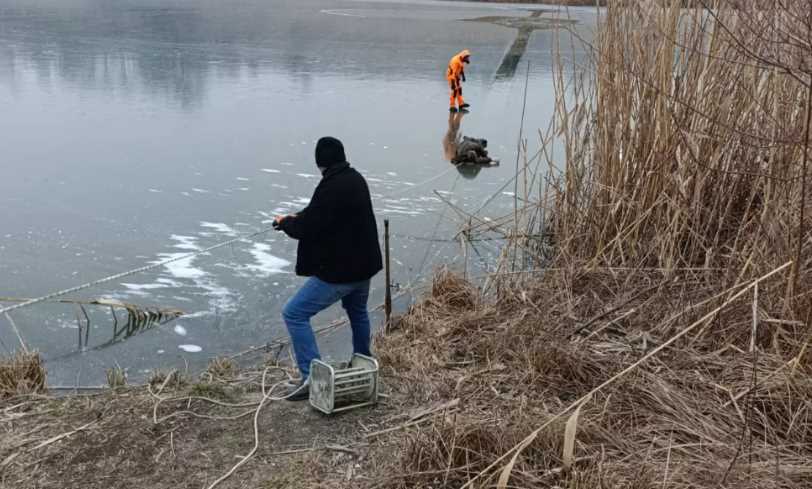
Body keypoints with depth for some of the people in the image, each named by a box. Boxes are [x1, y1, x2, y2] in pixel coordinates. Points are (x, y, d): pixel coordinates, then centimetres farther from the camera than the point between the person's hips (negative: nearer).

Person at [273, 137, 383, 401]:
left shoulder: (331, 187, -23)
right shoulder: (355, 179, 7)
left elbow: (307, 228, -19)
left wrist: (285, 222, 1)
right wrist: (299, 217, 13)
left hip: (339, 270, -9)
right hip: (364, 263, 9)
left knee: (294, 314, -4)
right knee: (357, 311, 31)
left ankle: (312, 376, -7)